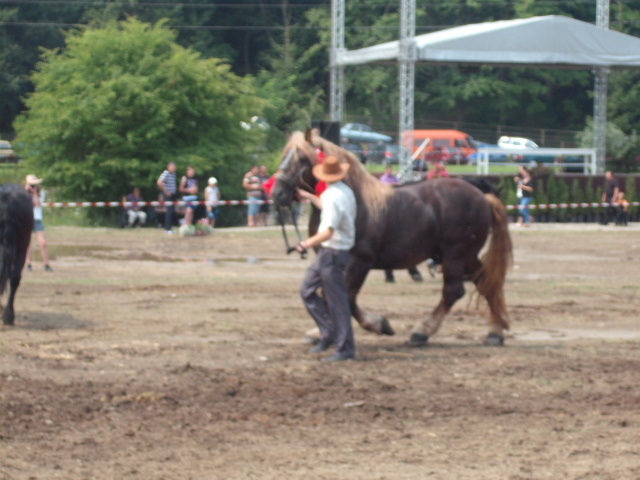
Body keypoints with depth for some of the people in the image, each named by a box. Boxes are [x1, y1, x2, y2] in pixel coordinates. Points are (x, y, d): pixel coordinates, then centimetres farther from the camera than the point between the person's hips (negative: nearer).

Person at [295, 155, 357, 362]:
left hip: (332, 253, -10)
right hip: (328, 252, 10)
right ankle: (328, 333, 21)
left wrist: (307, 244, -16)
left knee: (337, 302, -3)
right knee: (308, 291, 18)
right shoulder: (346, 192, 8)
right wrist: (308, 196, 39)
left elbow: (328, 232, -28)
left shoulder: (333, 196, -21)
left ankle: (345, 349, 2)